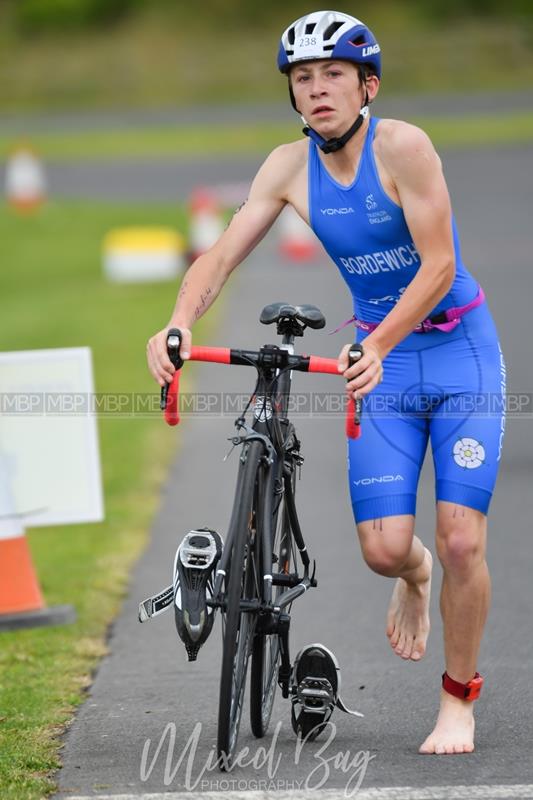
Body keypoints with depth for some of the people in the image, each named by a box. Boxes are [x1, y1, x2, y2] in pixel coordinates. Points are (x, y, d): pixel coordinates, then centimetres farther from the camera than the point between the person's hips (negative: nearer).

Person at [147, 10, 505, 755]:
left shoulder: (401, 146, -20)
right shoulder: (290, 166, -5)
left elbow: (439, 266, -23)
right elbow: (221, 255, -10)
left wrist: (378, 345, -36)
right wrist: (178, 324, -29)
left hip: (461, 351, -3)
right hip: (380, 360, 4)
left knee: (461, 540, -11)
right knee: (383, 548, -6)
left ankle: (458, 700, 9)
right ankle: (413, 575, 33)